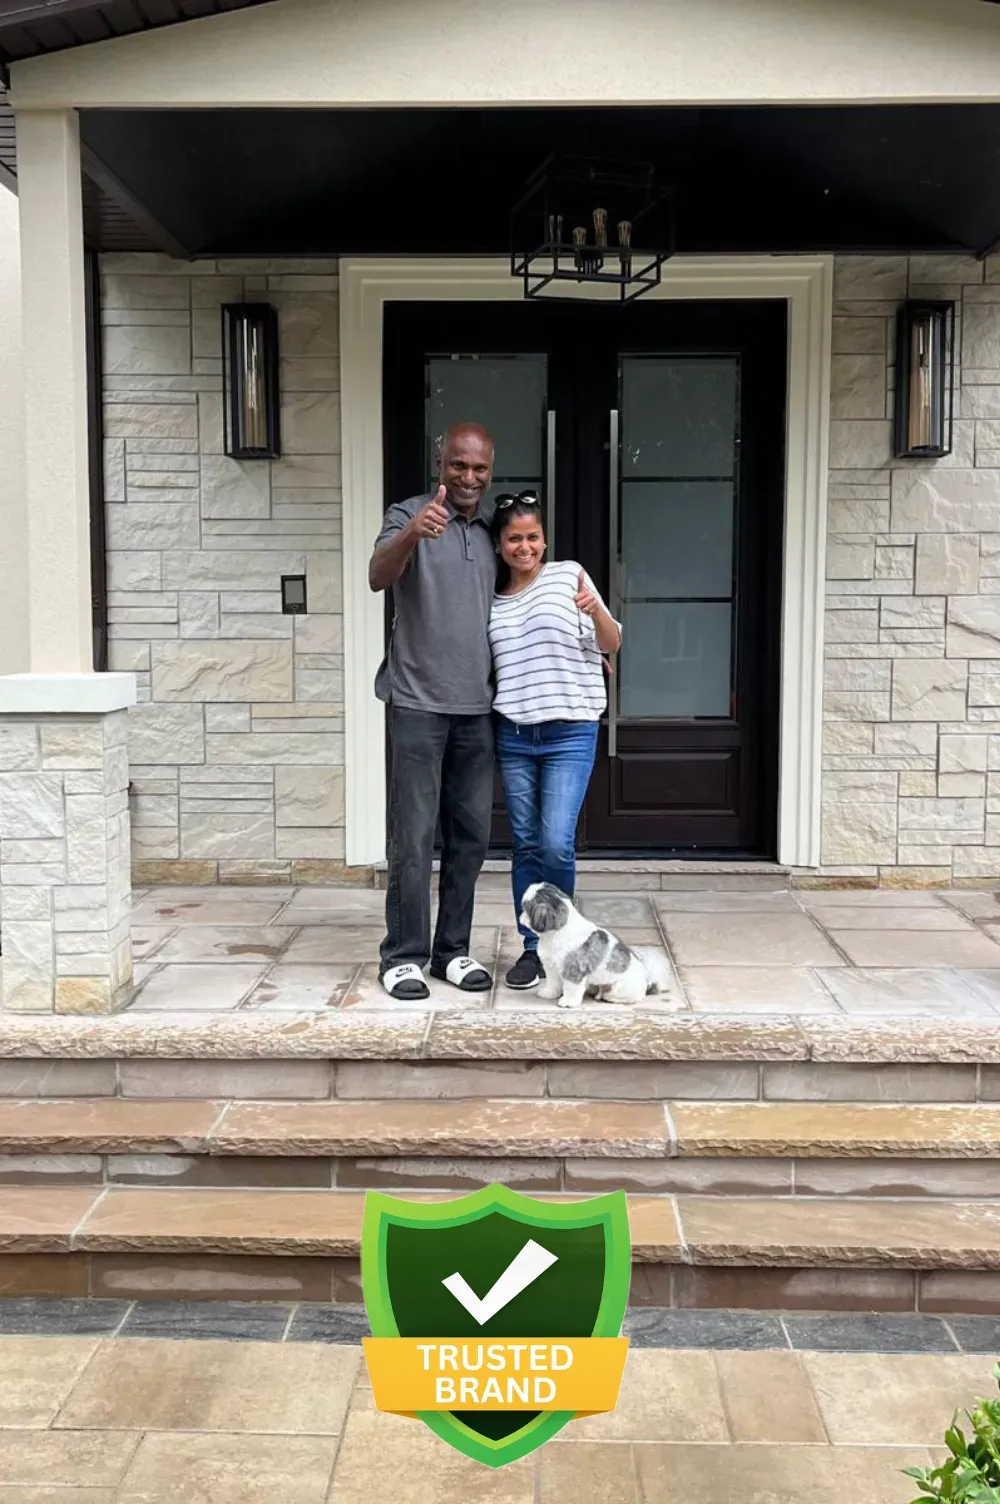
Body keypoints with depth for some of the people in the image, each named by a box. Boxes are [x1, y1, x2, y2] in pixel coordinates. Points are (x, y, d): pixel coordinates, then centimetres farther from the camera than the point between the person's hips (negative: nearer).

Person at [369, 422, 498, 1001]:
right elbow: (379, 576, -23)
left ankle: (453, 950, 21)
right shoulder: (410, 515, -4)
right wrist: (412, 535, -43)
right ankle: (404, 956, 8)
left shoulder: (494, 530, 12)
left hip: (478, 707, 5)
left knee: (470, 837, 9)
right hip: (419, 702, -5)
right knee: (414, 837, -2)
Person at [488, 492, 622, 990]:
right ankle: (533, 946, 18)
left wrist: (595, 610, -21)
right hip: (513, 735, 3)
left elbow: (611, 644, -2)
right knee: (526, 845, 6)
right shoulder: (491, 599, 10)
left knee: (556, 844, -11)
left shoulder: (568, 575, 0)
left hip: (569, 734, -3)